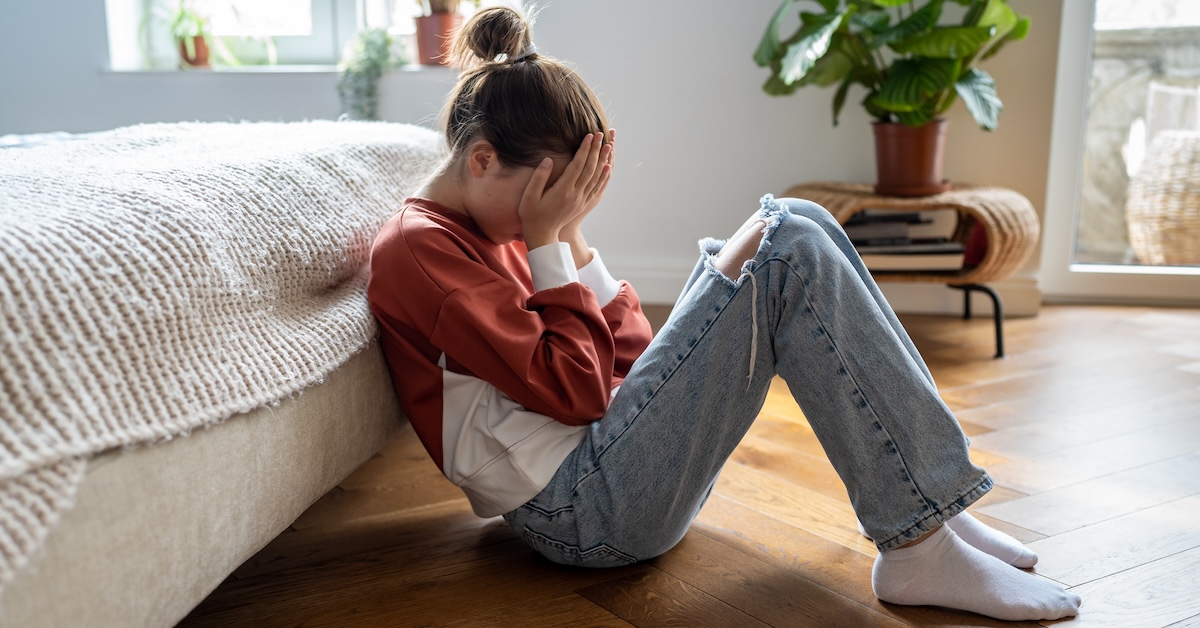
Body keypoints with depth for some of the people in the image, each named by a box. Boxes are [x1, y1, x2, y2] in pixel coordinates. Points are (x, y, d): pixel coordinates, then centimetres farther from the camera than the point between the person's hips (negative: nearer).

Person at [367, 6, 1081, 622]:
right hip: (586, 511, -9)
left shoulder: (497, 231, 17)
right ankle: (920, 547, -14)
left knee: (792, 225, 0)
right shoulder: (417, 249, -10)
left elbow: (630, 358, 12)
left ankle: (930, 499, -2)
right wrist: (548, 241, -11)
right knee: (788, 250, -16)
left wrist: (571, 237, 4)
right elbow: (574, 391, -16)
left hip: (611, 453, 9)